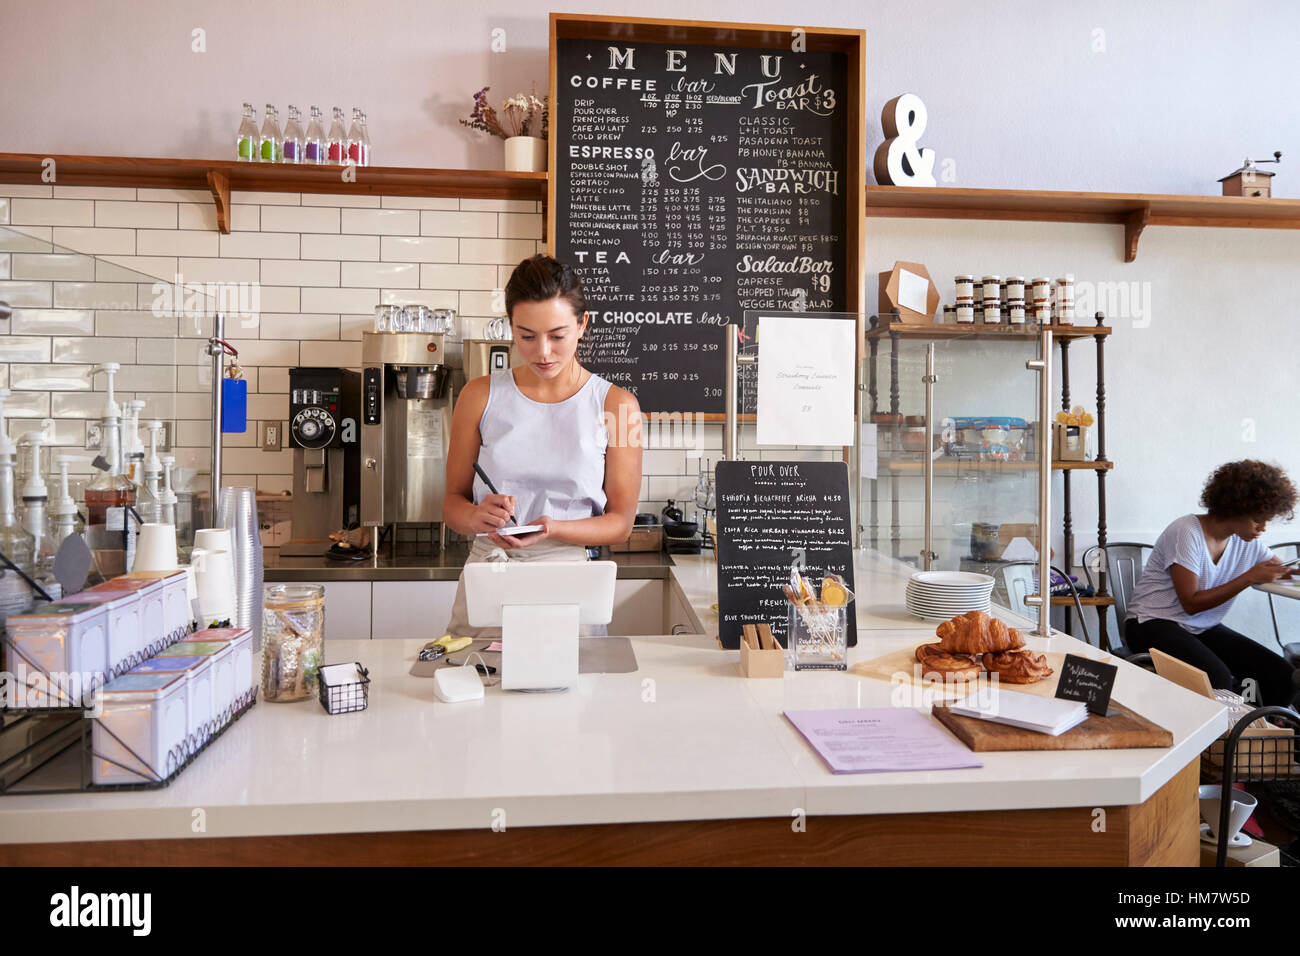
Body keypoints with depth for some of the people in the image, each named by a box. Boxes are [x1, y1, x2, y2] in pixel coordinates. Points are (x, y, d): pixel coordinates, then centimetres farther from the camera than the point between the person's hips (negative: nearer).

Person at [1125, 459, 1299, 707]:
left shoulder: (1249, 543, 6)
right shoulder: (1187, 532, -17)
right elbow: (1191, 603, -18)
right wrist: (1249, 578, -21)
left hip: (1205, 629, 7)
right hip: (1155, 625, -7)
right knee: (1218, 680, -34)